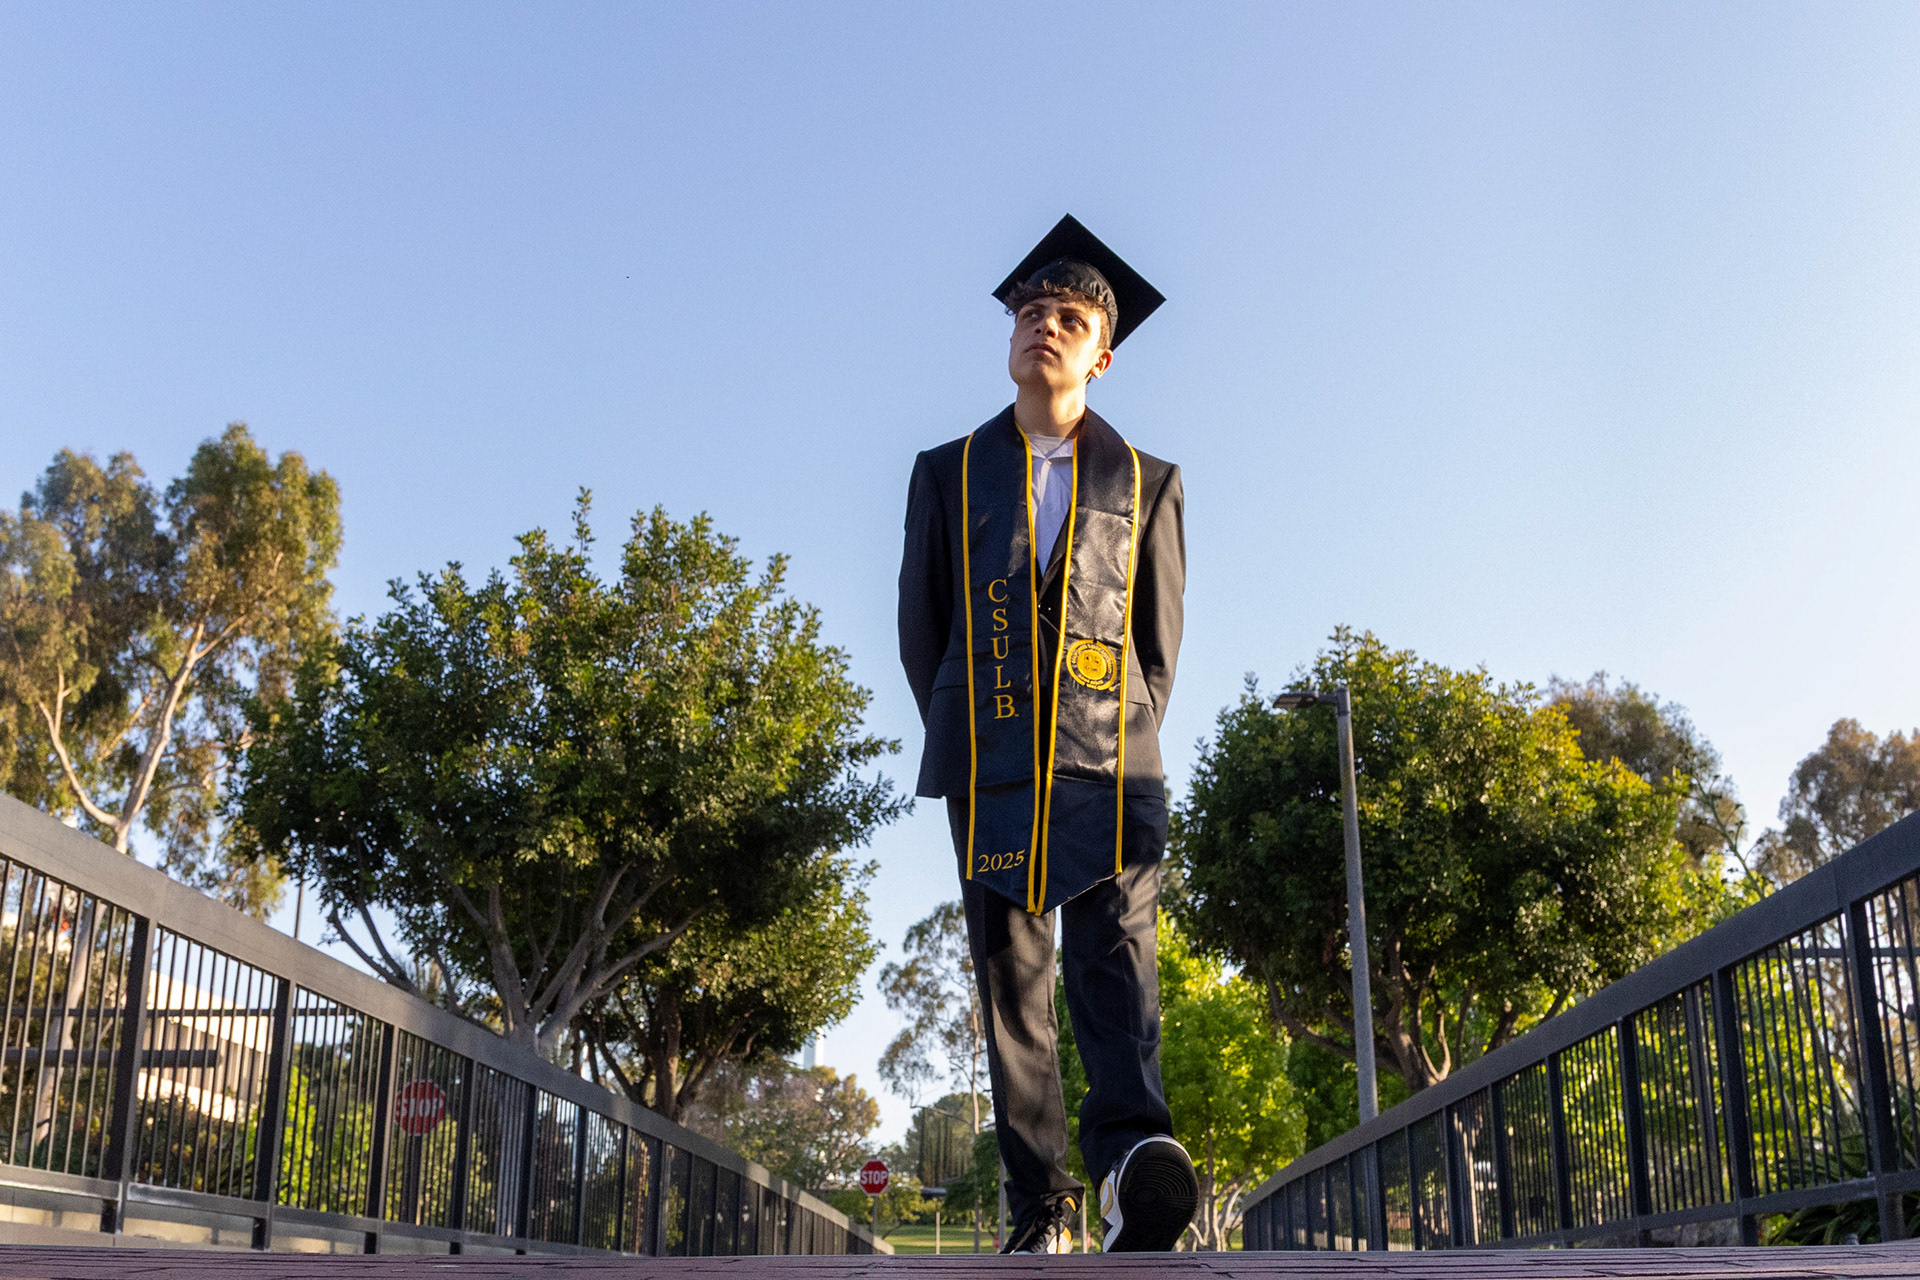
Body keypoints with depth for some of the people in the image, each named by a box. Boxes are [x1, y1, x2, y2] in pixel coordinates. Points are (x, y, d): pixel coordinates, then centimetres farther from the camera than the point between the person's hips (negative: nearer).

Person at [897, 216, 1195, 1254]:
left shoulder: (1148, 484, 15)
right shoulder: (947, 472, 15)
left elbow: (1162, 637, 16)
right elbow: (919, 624, 14)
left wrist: (1124, 742, 7)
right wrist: (964, 743, 10)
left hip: (1111, 766, -1)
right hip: (989, 768, 1)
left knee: (1116, 954, -21)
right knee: (1010, 983, -1)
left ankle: (1132, 1150, -37)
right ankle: (1038, 1203, 2)